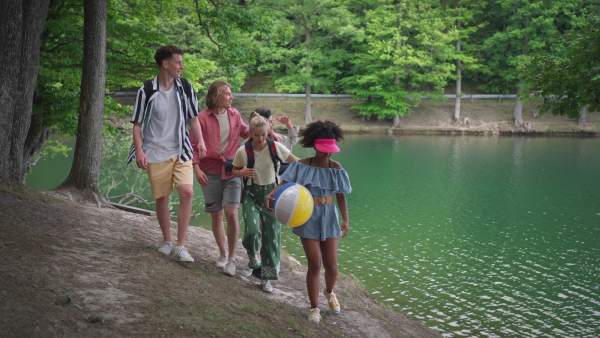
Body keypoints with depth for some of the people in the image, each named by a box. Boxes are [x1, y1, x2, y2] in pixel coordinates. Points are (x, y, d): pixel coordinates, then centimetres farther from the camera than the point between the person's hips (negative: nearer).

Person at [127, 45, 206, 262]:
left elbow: (193, 117, 10)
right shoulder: (147, 91, -7)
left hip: (181, 151, 2)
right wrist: (139, 151, -13)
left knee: (187, 192, -14)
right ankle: (167, 241, 27)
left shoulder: (185, 87, 1)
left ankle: (181, 246, -6)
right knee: (162, 198, 5)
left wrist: (200, 140, -4)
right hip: (156, 153, -2)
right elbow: (137, 124, -2)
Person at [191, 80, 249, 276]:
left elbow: (245, 132, 24)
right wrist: (197, 168, -12)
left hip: (232, 171, 1)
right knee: (216, 215, 7)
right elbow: (193, 146, -2)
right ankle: (223, 254, 27)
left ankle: (232, 259, -3)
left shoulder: (234, 115, 7)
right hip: (210, 172, -1)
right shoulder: (202, 118, -4)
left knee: (231, 213, -12)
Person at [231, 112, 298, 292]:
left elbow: (296, 162, 0)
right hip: (251, 193, 0)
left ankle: (267, 277, 12)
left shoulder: (276, 147, -11)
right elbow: (234, 171, 5)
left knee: (272, 233, -2)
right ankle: (253, 261, 16)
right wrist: (242, 172, -17)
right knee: (252, 231, -18)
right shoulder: (243, 151, -11)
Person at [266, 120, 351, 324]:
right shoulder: (303, 165, -5)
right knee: (314, 265, -5)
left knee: (331, 265, 3)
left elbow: (341, 196, 2)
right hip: (308, 218, -2)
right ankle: (314, 307, 15)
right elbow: (285, 183, -14)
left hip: (329, 217, 2)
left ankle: (329, 292, 39)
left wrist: (346, 219, -5)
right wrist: (271, 194, -32)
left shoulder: (336, 168, 1)